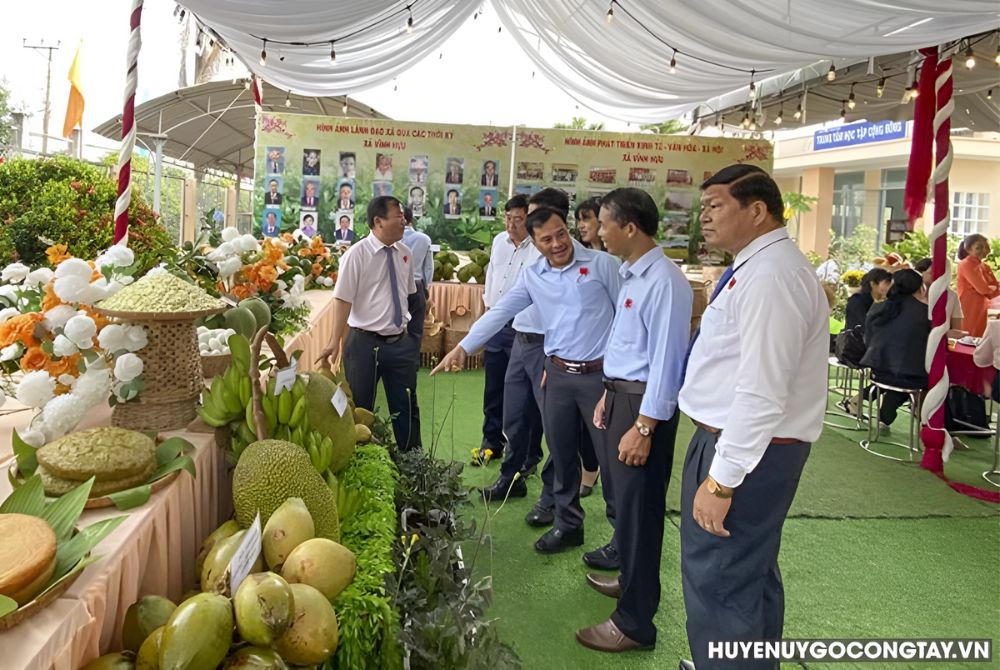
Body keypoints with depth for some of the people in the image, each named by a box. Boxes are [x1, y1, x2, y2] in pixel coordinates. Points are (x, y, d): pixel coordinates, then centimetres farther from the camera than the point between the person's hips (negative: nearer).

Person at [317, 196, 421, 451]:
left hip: (399, 342, 5)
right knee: (359, 409, 9)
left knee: (405, 406, 14)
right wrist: (335, 342, -20)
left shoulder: (405, 253, 4)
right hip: (365, 343, -5)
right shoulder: (357, 254, -12)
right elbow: (343, 300, -15)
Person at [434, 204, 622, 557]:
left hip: (601, 373, -4)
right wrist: (463, 347, -4)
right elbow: (500, 312, 4)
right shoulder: (532, 276, 5)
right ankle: (567, 525, 30)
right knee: (562, 455, 13)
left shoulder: (601, 264, -7)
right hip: (558, 375, 4)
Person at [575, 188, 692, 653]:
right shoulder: (631, 275, 10)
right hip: (620, 395, 10)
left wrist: (643, 427, -23)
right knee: (624, 500, 22)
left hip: (644, 403, -10)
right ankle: (633, 581, 42)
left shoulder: (663, 282, -21)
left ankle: (635, 622, 14)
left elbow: (666, 360, -23)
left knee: (637, 508, 0)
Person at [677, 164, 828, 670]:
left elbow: (762, 394, -27)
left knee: (718, 584, 0)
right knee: (750, 574, 23)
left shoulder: (769, 276, -21)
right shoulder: (758, 266, 13)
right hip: (735, 439, 11)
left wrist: (721, 480, -24)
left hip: (747, 451, -11)